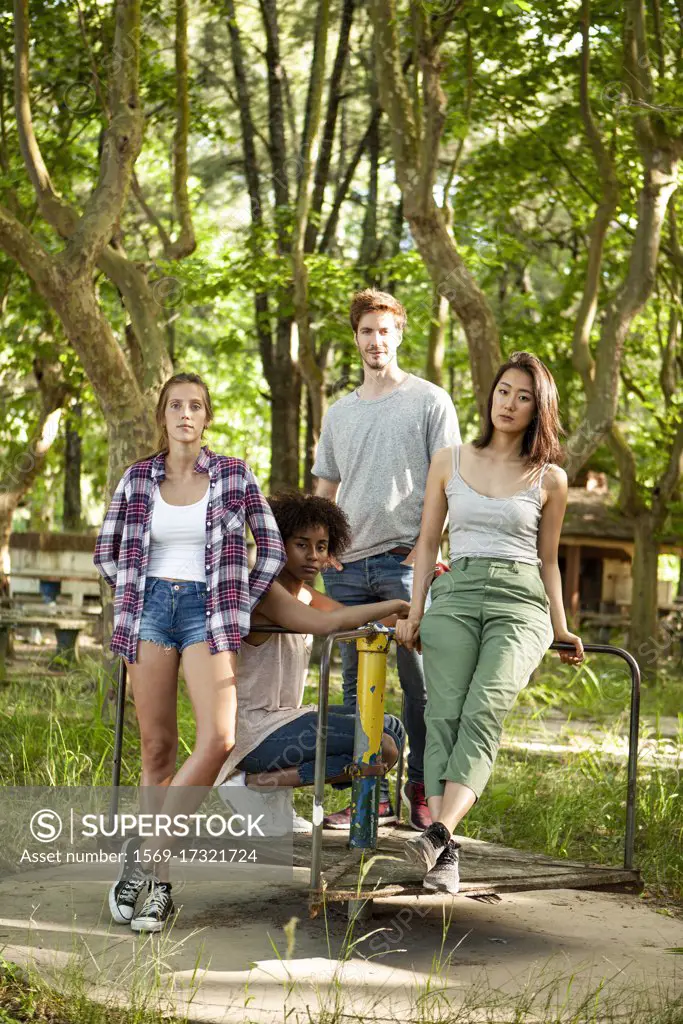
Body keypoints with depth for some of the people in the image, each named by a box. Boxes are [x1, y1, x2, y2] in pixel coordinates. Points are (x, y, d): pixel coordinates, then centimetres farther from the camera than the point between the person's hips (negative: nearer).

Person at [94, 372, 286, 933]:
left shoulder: (234, 475, 5)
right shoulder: (137, 479, 8)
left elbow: (272, 550, 8)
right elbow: (106, 552, 18)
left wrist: (239, 607, 3)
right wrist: (136, 596, 8)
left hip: (207, 612, -1)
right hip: (150, 608, 1)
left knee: (219, 738, -19)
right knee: (157, 748, 1)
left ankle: (143, 854, -11)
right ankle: (157, 882, 6)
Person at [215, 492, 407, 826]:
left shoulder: (305, 595, 14)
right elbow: (322, 623, -32)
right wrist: (394, 605, -24)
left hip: (283, 717, 10)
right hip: (252, 728, -10)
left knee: (393, 729, 15)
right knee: (382, 748, -18)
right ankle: (250, 782, -12)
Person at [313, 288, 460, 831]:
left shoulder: (430, 401, 3)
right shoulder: (339, 413, 18)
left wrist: (428, 547, -10)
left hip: (406, 562, -5)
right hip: (347, 565, 5)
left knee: (420, 681, -6)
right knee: (358, 684, 5)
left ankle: (424, 792, 1)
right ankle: (373, 793, 11)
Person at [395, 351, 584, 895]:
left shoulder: (550, 479, 12)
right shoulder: (450, 461, 14)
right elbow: (428, 542, 16)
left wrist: (562, 629, 16)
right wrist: (415, 611, 9)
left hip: (520, 601, -1)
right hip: (455, 594, 1)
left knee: (482, 713, -24)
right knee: (445, 715, -17)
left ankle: (439, 833, -39)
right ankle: (445, 856, -21)